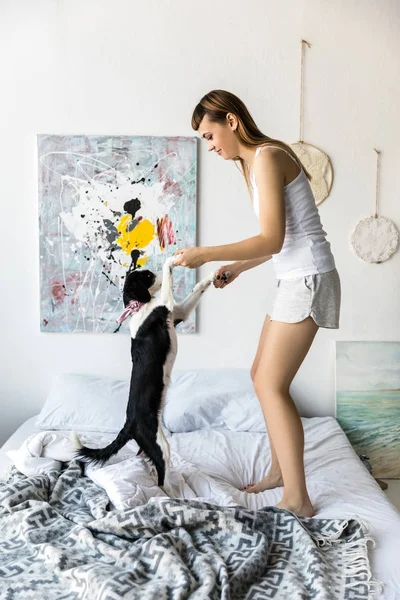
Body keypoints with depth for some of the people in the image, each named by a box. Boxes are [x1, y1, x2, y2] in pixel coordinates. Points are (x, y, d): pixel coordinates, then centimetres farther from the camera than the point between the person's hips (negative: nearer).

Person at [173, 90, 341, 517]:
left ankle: (298, 500, 2)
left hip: (307, 279, -10)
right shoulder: (255, 162, 16)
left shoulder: (266, 157, -14)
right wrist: (236, 268, 13)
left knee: (271, 385, -7)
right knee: (263, 376, 14)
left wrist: (207, 254, -18)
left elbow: (272, 240, -20)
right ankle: (279, 471, 28)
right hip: (294, 280, 10)